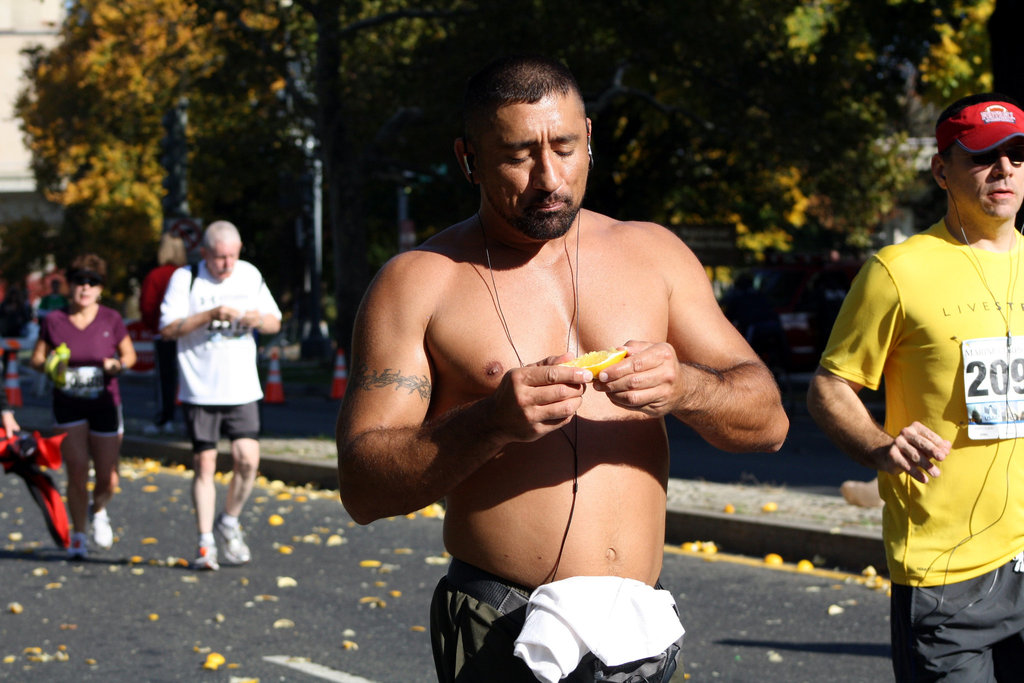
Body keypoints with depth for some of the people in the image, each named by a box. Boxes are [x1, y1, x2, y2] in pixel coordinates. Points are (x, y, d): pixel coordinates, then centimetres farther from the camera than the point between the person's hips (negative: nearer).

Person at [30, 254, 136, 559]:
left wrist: (117, 365, -14)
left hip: (105, 405, 1)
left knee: (108, 481, 2)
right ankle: (78, 536, 8)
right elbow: (36, 359, 5)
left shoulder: (111, 320, -4)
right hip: (69, 407, -1)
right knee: (77, 471, -11)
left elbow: (129, 354, 7)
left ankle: (98, 511, 38)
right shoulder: (53, 321, -4)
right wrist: (50, 366, -17)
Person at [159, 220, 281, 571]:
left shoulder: (250, 275, 7)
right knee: (205, 464, -3)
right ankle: (205, 544, 4)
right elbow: (168, 328, -12)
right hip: (200, 390, -3)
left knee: (248, 460, -8)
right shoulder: (185, 278, -5)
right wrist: (211, 314, -22)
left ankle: (229, 522, 16)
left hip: (242, 388, 3)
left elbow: (275, 322, 13)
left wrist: (258, 319, -10)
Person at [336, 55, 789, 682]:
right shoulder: (419, 283, -2)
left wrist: (684, 388, -15)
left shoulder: (653, 255, 9)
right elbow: (363, 488, -9)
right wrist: (490, 424, -24)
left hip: (641, 631, 3)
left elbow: (768, 421, 6)